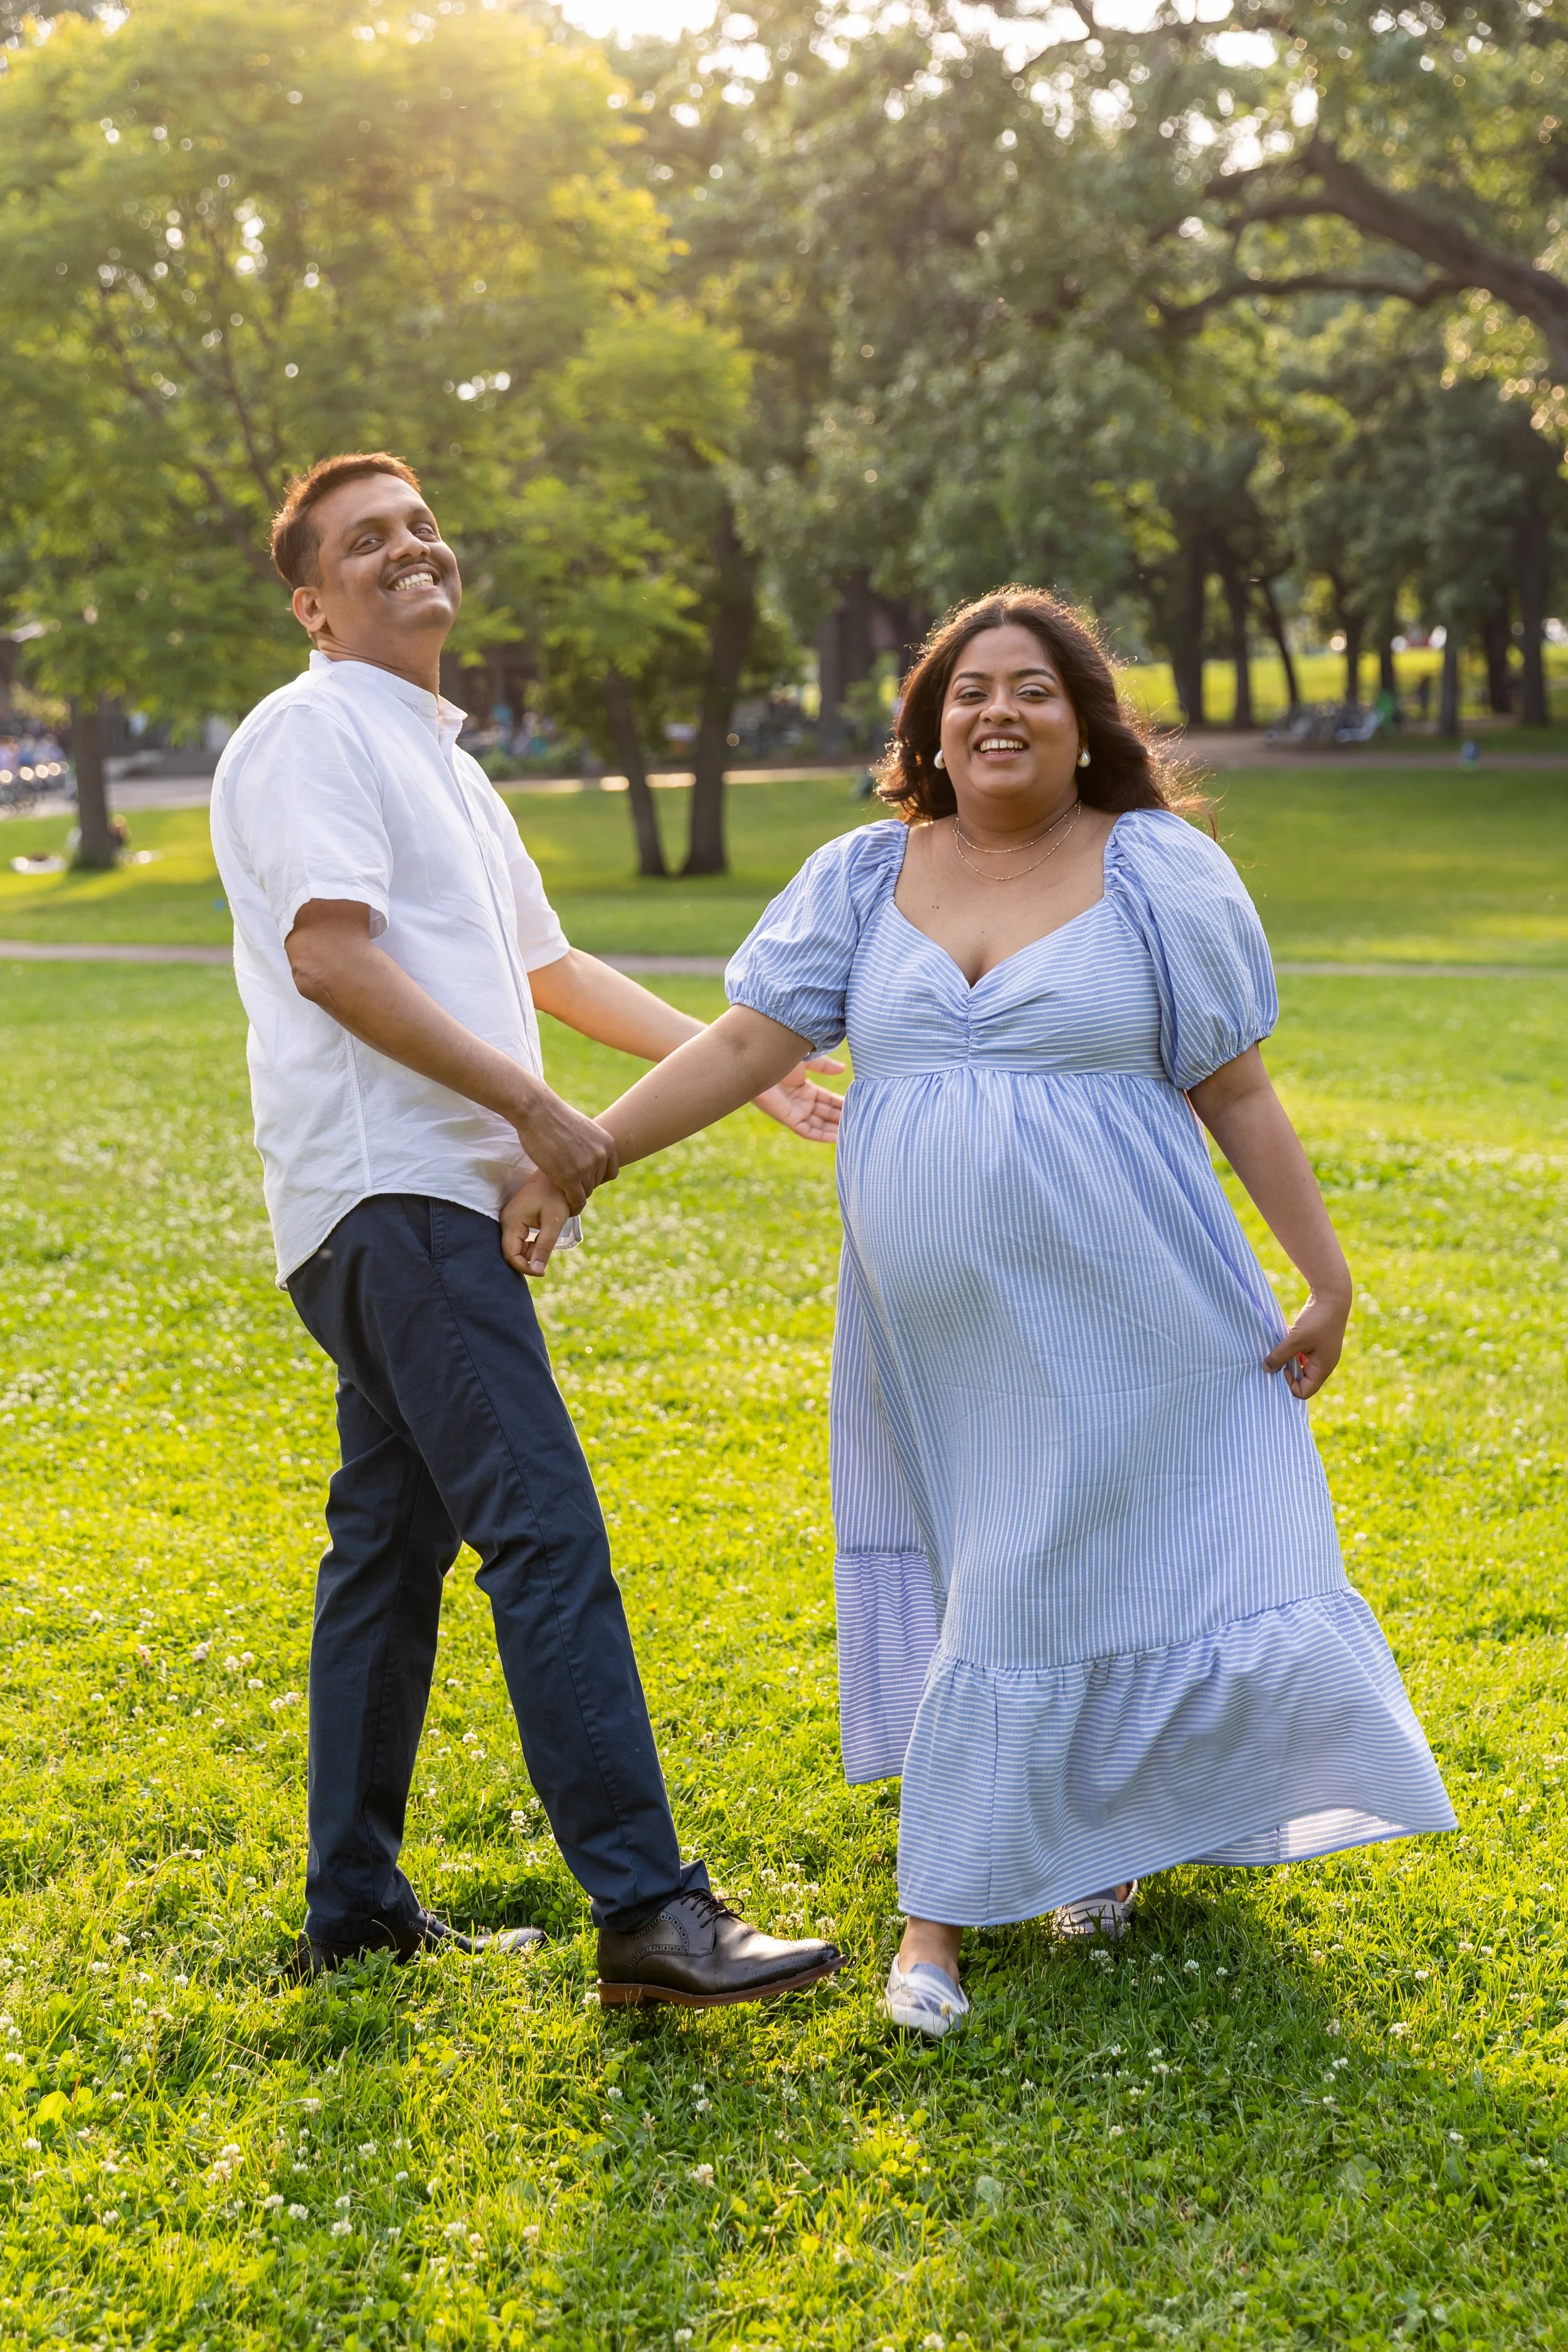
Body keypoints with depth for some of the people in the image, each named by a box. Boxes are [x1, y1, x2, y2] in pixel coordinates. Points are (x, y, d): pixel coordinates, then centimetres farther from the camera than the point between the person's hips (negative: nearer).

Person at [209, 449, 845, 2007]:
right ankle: (647, 1910, -16)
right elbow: (332, 957, -17)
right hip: (391, 1190, -10)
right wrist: (534, 1108, -18)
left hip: (434, 1202, 10)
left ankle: (355, 1908, 18)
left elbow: (549, 967, 30)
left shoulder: (435, 757, 25)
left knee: (393, 1539, 11)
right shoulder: (312, 734, -5)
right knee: (545, 1531, -15)